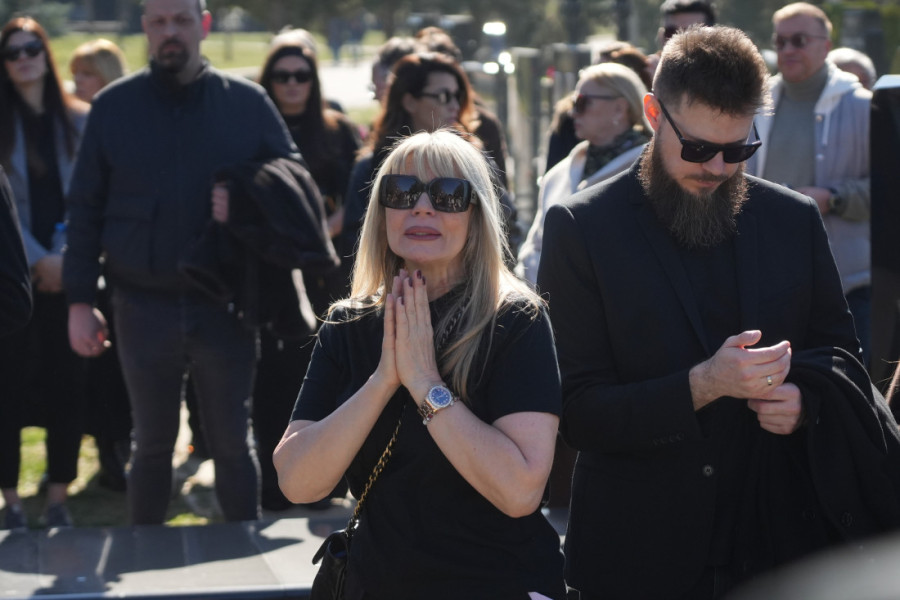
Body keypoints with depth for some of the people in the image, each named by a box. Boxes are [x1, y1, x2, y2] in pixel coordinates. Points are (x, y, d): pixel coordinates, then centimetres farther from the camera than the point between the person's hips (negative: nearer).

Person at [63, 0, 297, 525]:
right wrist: (80, 301, -2)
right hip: (143, 307, 1)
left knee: (233, 444, 8)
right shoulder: (114, 107, 1)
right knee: (152, 443, 14)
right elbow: (85, 209, 3)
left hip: (225, 307, -1)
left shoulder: (248, 103, -1)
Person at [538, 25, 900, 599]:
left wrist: (806, 399, -8)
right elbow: (576, 411, -10)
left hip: (780, 533, 3)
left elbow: (841, 352, 14)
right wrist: (701, 386, -23)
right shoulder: (582, 227, -6)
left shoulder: (795, 219, 4)